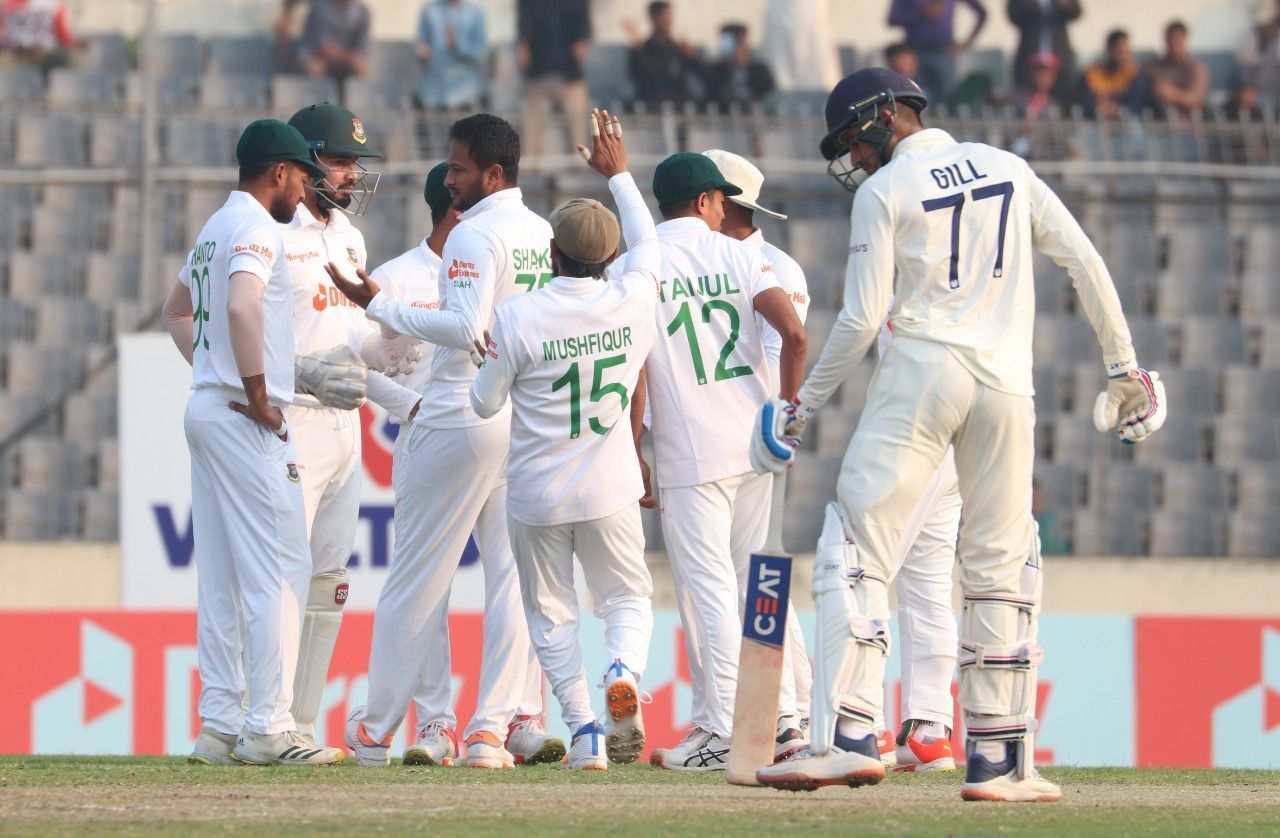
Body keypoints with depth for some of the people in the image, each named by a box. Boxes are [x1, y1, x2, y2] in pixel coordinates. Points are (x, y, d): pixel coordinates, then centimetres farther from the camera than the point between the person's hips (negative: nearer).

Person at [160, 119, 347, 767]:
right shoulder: (255, 228, -12)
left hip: (208, 406, 10)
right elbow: (242, 307, -30)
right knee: (278, 572, -10)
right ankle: (268, 729, -13)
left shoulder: (214, 228, 18)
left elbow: (177, 311, 31)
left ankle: (220, 725, 10)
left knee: (221, 577, 9)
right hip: (245, 422, -10)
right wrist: (257, 393, -22)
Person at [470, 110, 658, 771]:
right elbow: (646, 241, 16)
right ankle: (624, 668, -16)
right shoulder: (631, 302, -6)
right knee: (629, 596, 16)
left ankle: (584, 729, -3)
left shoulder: (517, 319, -14)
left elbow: (485, 403, -3)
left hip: (537, 493, -2)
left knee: (552, 616, 9)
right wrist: (617, 173, 26)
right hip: (610, 492, 2)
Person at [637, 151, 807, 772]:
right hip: (754, 442, 3)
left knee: (707, 588, -4)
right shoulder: (739, 256, 5)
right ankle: (777, 715, 14)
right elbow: (794, 333, -8)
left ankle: (723, 733, -8)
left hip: (689, 452, -3)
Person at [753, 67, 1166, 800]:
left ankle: (849, 737, -19)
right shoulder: (1009, 169, 14)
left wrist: (806, 404, 7)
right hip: (1007, 383, 4)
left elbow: (862, 320, -3)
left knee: (858, 553, -5)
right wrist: (1122, 364, 17)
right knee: (1001, 568, 10)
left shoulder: (884, 191, 1)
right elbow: (1086, 262, 11)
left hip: (921, 377, -4)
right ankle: (1000, 762, 7)